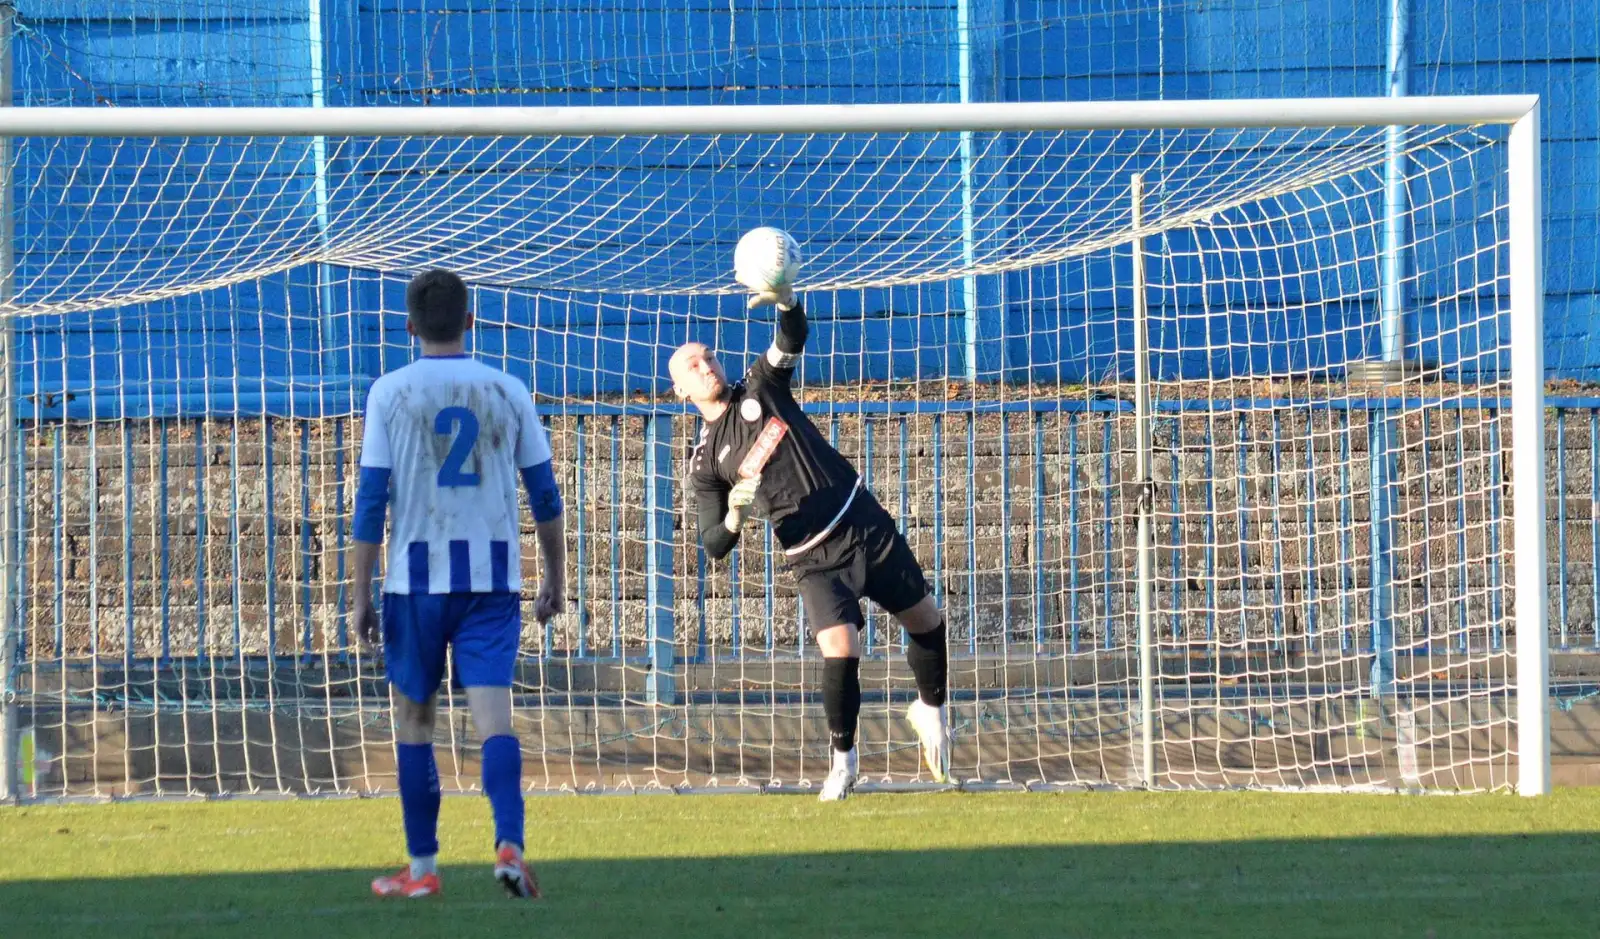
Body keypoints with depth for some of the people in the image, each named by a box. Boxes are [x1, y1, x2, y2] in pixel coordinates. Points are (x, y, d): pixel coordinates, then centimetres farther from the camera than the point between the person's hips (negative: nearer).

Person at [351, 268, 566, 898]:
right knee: (492, 712, -5)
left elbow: (372, 497, -4)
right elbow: (544, 495, 9)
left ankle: (422, 869, 14)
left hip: (417, 576, -1)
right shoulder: (507, 392, 5)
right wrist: (555, 577, 19)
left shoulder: (390, 393, -1)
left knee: (414, 718, 11)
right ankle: (509, 843, -27)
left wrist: (361, 593, 0)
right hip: (493, 575, 1)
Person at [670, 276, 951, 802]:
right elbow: (714, 547, -2)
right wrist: (734, 516, -24)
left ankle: (931, 710, 38)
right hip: (817, 560, -2)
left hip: (866, 524, 3)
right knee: (840, 654, -20)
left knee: (926, 623, 10)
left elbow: (794, 337, -9)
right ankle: (843, 759, 1)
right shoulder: (704, 463, 1)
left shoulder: (760, 389, 6)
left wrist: (785, 301, -30)